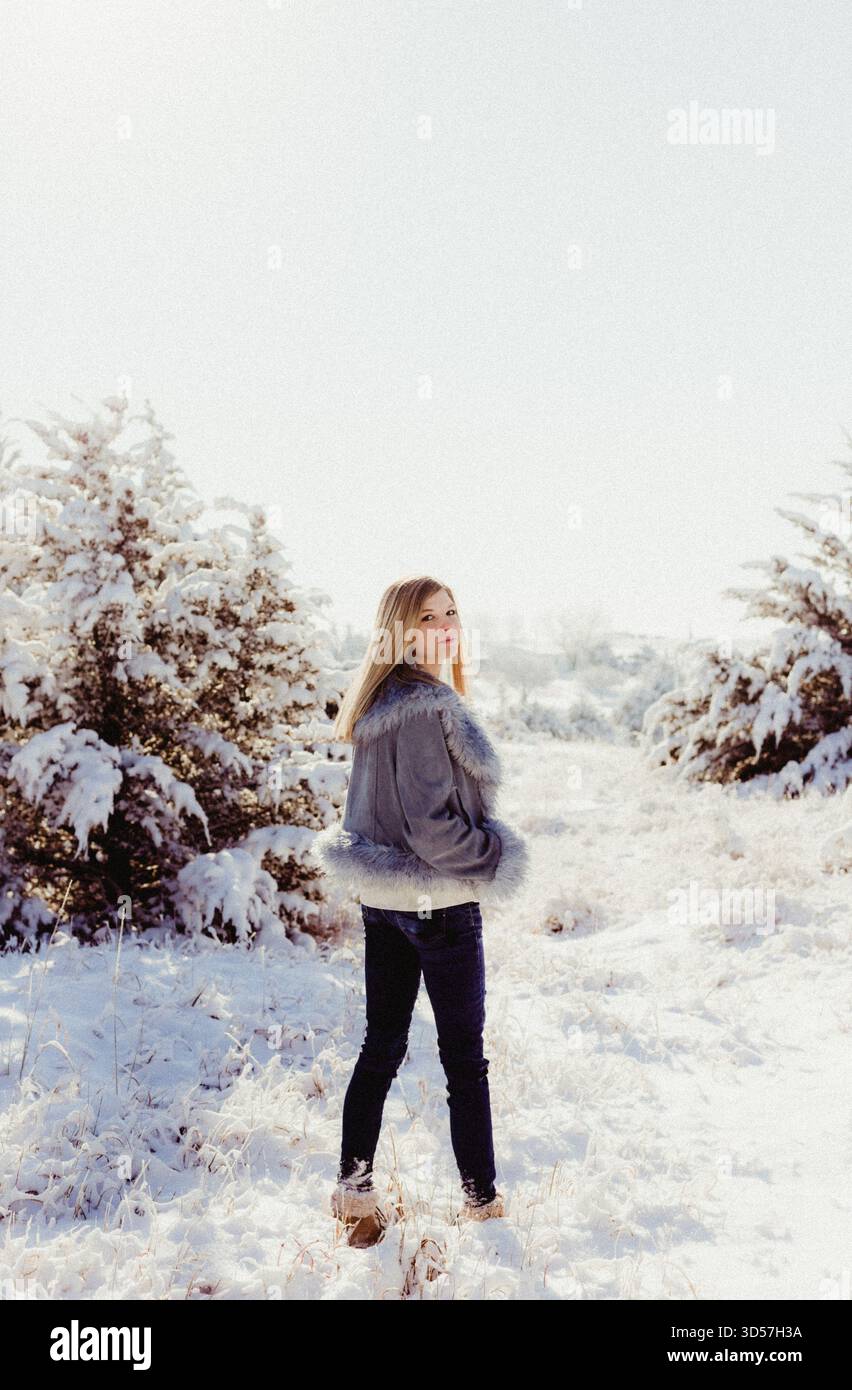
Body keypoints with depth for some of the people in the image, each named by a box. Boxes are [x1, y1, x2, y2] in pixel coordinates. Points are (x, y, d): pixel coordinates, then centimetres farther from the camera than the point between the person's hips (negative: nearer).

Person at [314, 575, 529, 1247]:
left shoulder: (379, 702, 8)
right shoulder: (427, 707, -22)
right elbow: (433, 827, -25)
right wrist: (497, 855, -10)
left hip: (382, 898, 9)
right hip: (440, 903, -8)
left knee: (381, 1045, 16)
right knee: (464, 1058, 6)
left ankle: (354, 1190, 24)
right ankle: (482, 1200, 20)